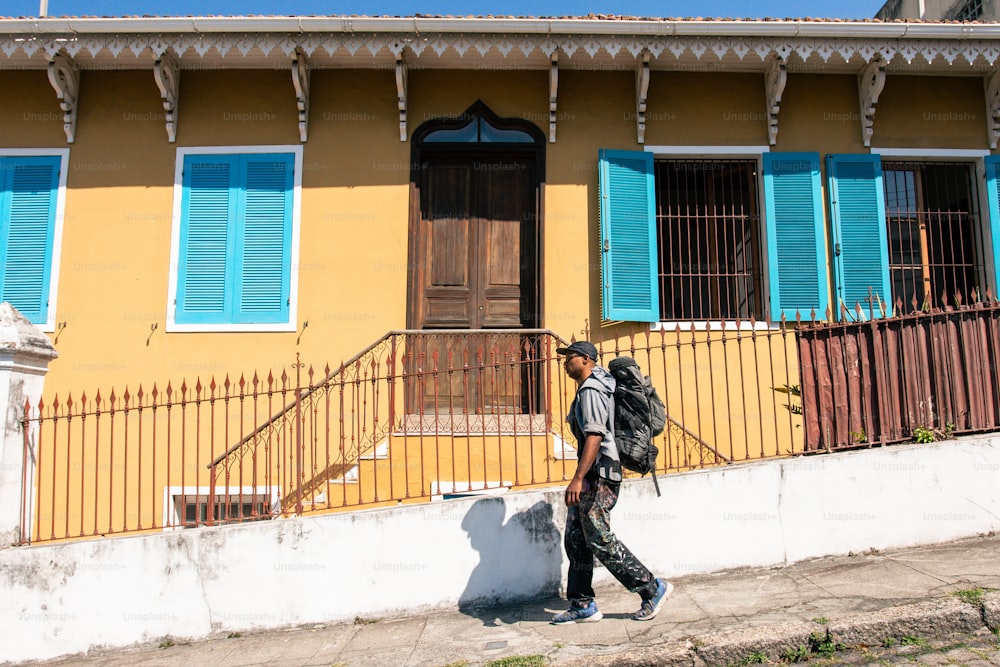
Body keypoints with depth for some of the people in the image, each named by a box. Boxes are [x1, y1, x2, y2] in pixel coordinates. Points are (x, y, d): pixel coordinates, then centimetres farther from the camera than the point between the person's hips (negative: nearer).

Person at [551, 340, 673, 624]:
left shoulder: (590, 390, -13)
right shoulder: (594, 384, 18)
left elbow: (594, 436, -24)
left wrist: (578, 478, -28)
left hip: (598, 474, -11)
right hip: (592, 475, 11)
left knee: (600, 540, -8)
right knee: (576, 539, 9)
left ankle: (653, 589, 3)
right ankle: (582, 605, 14)